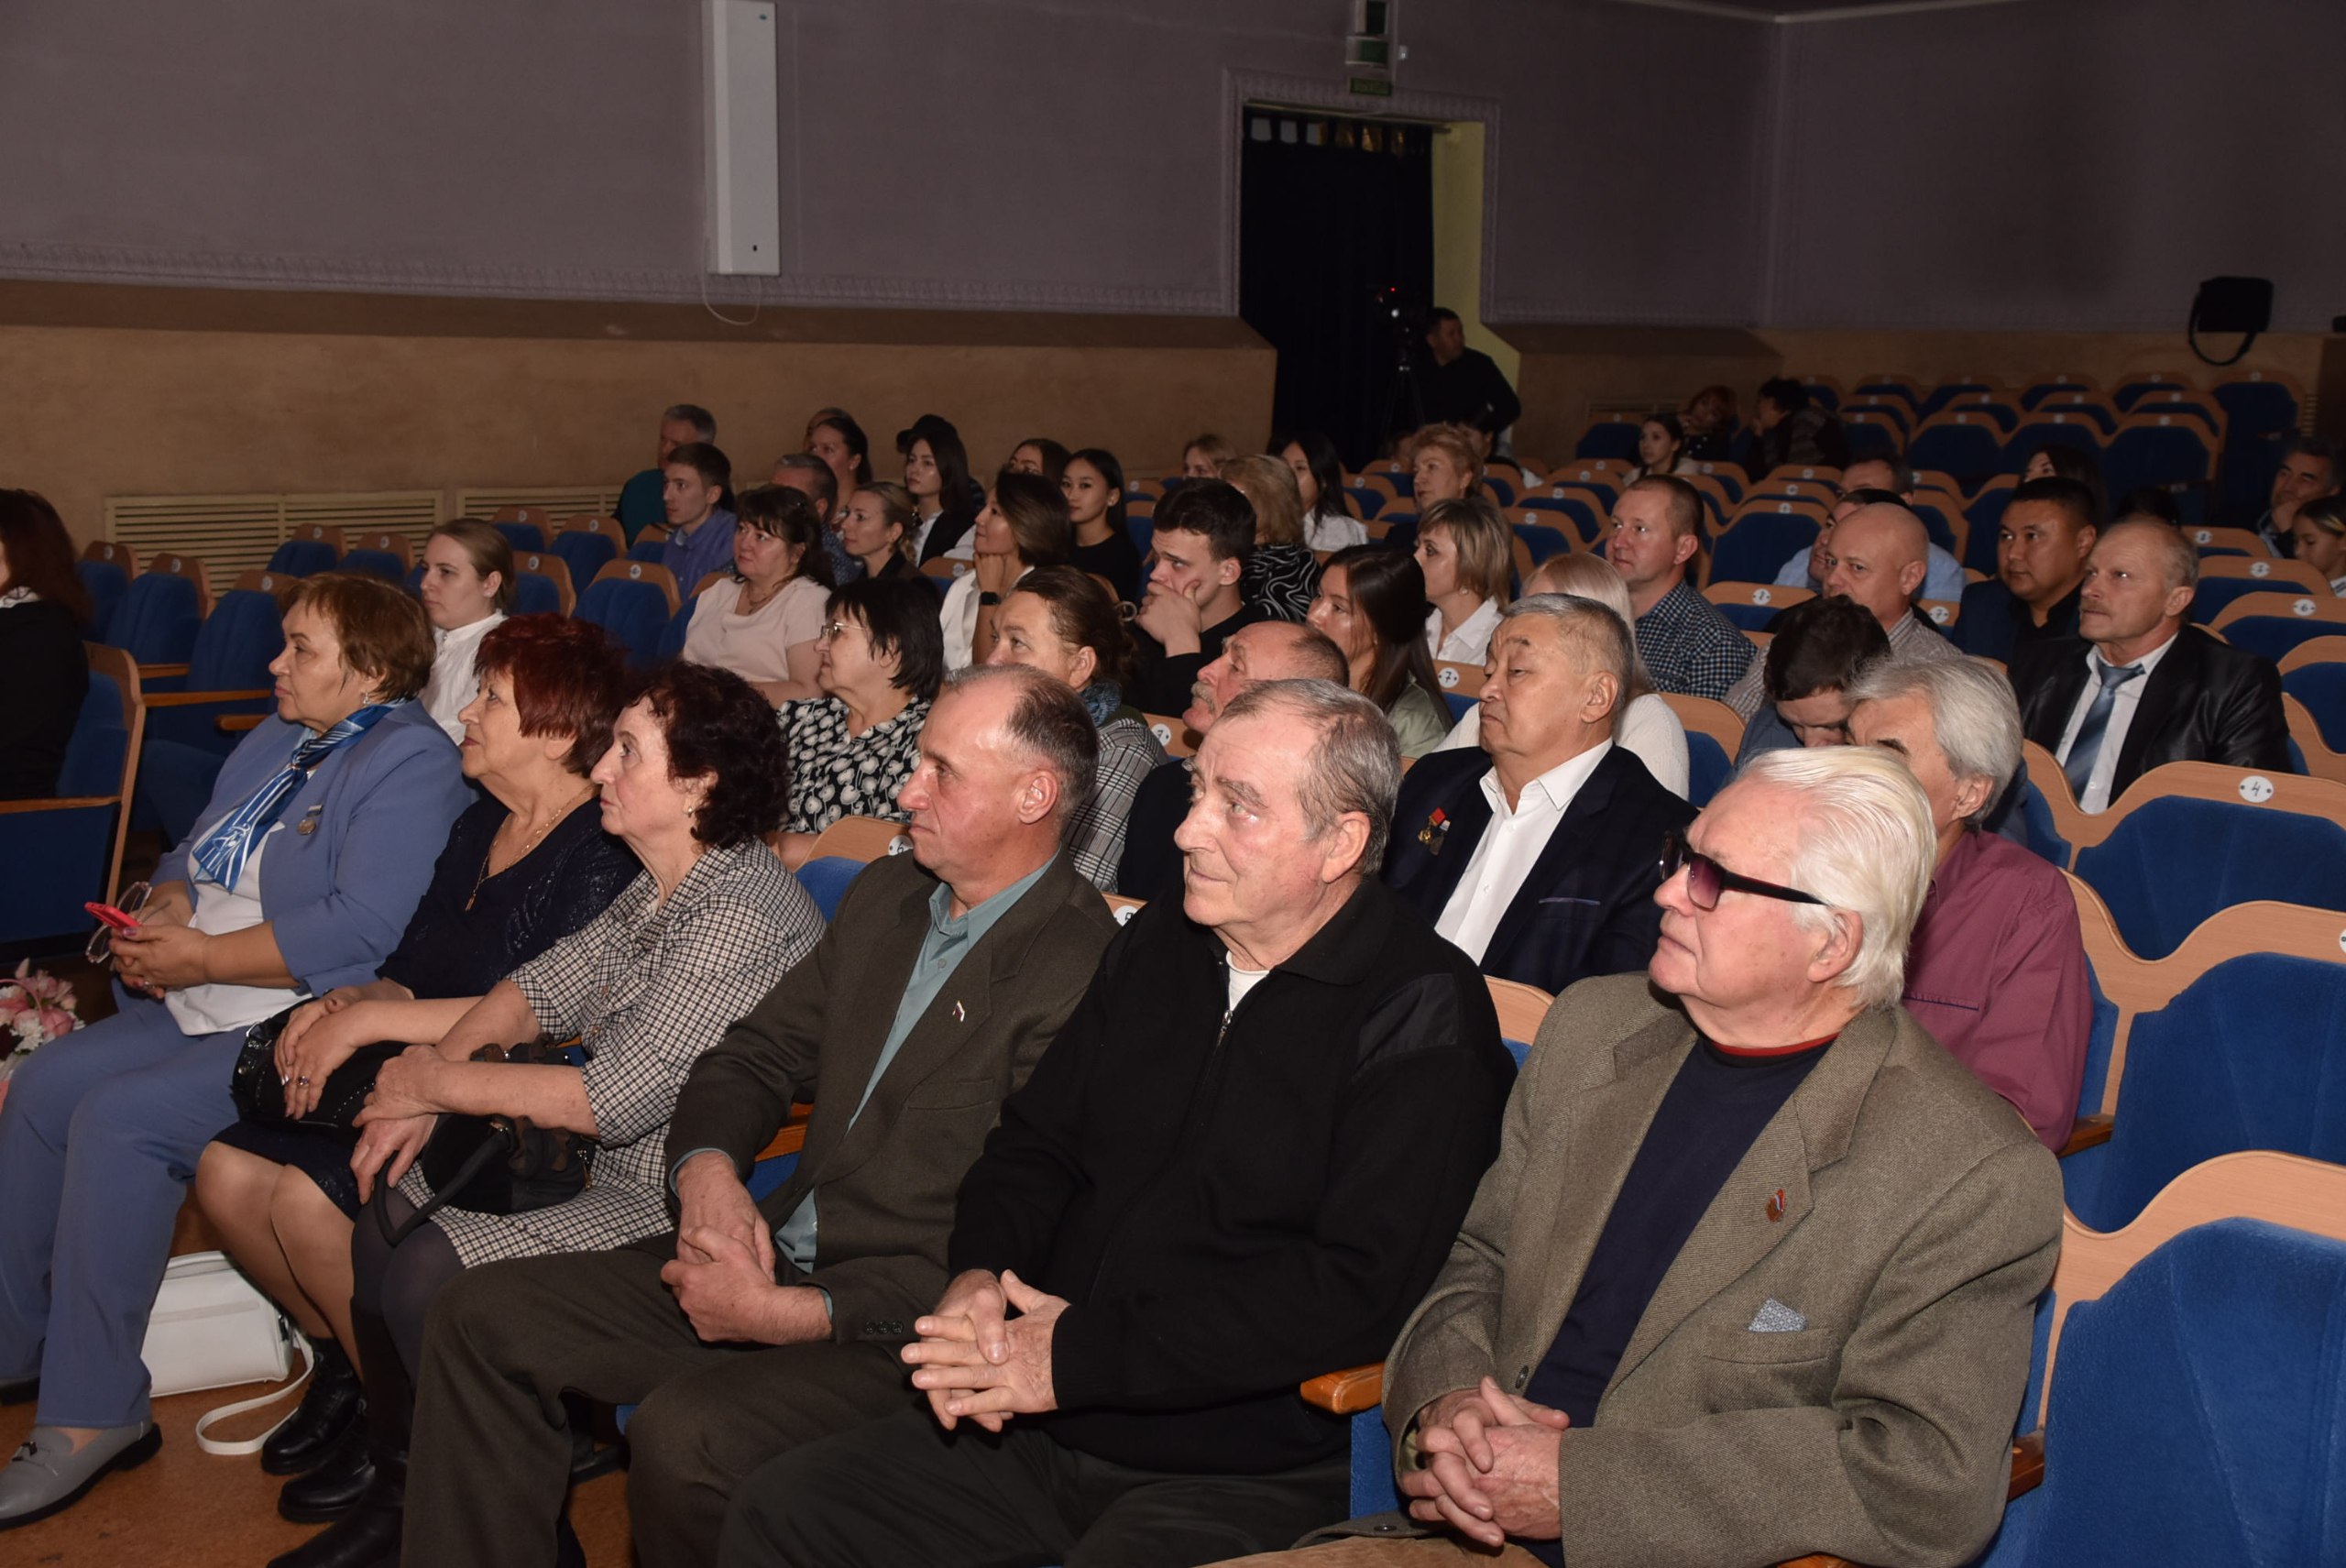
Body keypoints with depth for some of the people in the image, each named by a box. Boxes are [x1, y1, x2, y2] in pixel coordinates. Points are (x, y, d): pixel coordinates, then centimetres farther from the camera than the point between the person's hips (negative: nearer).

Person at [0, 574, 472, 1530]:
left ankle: (92, 1415, -14)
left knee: (121, 1118, -23)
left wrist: (199, 958, -19)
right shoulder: (276, 741, 17)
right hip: (198, 1012, 10)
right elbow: (194, 858, 22)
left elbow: (362, 931, -25)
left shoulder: (409, 765, -14)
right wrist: (164, 914, -2)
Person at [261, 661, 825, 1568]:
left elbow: (617, 1099, -25)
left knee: (433, 1271, -18)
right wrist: (424, 1089, -5)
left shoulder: (743, 914, -24)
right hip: (600, 1162, 10)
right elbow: (543, 990, 12)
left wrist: (441, 1083, -12)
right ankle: (395, 1494, 20)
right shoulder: (658, 887, 7)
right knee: (389, 1194, 9)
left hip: (679, 1199, -10)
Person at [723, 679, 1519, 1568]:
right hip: (1039, 1427, 7)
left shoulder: (1423, 1014, -11)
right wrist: (978, 1276, -5)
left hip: (1241, 1476, -6)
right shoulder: (1158, 945, 12)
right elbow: (1039, 1138, 19)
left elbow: (1356, 1290, -21)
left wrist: (1076, 1354, -19)